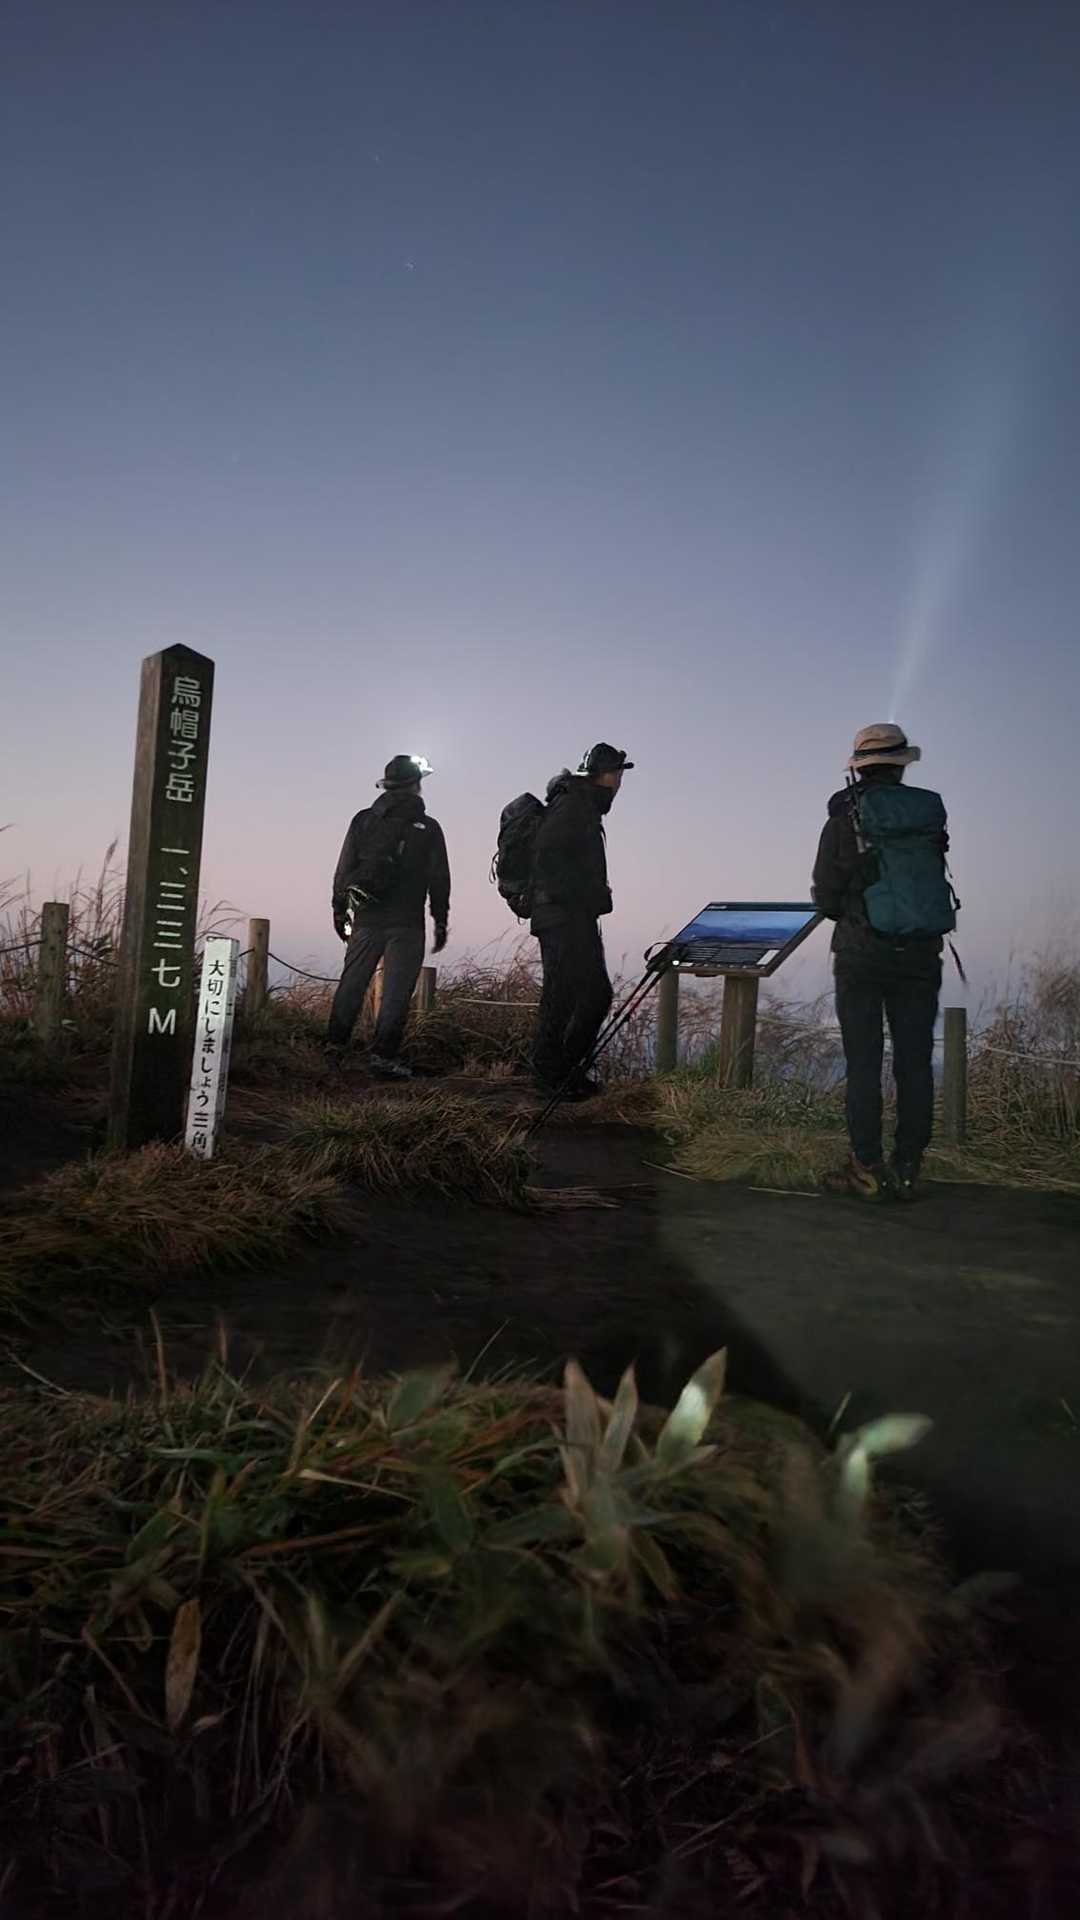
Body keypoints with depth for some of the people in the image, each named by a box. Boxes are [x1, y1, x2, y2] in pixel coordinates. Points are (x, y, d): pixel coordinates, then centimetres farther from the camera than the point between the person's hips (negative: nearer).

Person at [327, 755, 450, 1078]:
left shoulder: (364, 821, 5)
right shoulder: (428, 828, -1)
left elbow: (344, 869, 5)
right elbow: (439, 880, 0)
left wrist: (339, 909, 13)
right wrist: (441, 921, 7)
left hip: (366, 918, 3)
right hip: (407, 923, -3)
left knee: (352, 982, 12)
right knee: (396, 991, -1)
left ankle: (334, 1045, 17)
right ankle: (384, 1057, -1)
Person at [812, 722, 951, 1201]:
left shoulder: (845, 818, -6)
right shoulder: (930, 811, 3)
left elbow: (825, 897, -2)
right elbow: (931, 872, 13)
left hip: (862, 953, -3)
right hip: (921, 952, 3)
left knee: (863, 1063, 3)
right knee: (914, 1061, 8)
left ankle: (867, 1170, 6)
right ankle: (906, 1169, 13)